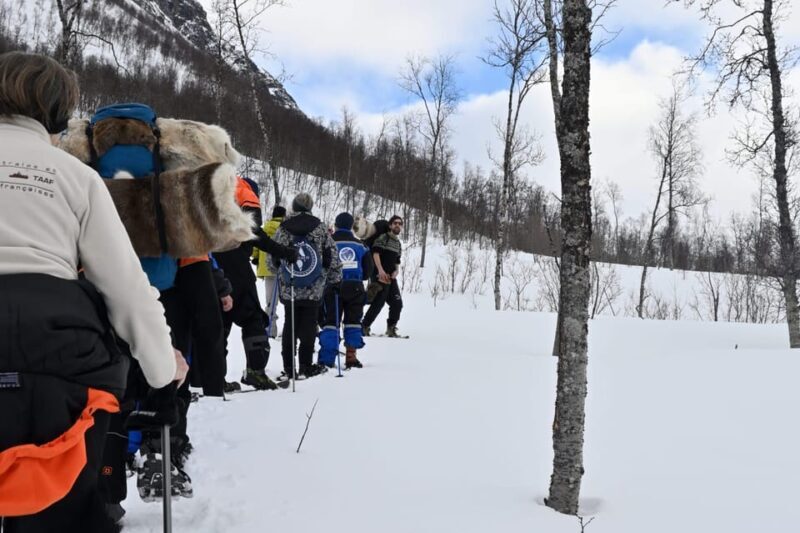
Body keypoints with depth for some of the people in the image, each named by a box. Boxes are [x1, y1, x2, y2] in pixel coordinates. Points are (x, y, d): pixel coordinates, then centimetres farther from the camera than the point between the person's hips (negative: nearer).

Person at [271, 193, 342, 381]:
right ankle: (305, 367, 7)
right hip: (314, 290, -1)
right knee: (308, 327, 5)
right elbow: (333, 258, -1)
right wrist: (336, 280, 13)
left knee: (289, 326, 9)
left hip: (288, 289, 2)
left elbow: (273, 261, 8)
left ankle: (288, 368, 10)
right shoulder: (321, 229, -3)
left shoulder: (282, 231, 0)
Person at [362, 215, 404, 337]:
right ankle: (364, 327, 0)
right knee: (378, 303, -11)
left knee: (397, 303, 4)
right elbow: (375, 253, -13)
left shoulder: (398, 244, 22)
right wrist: (380, 270, -24)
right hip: (381, 276, -8)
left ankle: (391, 329, 17)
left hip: (392, 277, 8)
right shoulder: (383, 237, -1)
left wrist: (396, 271, 1)